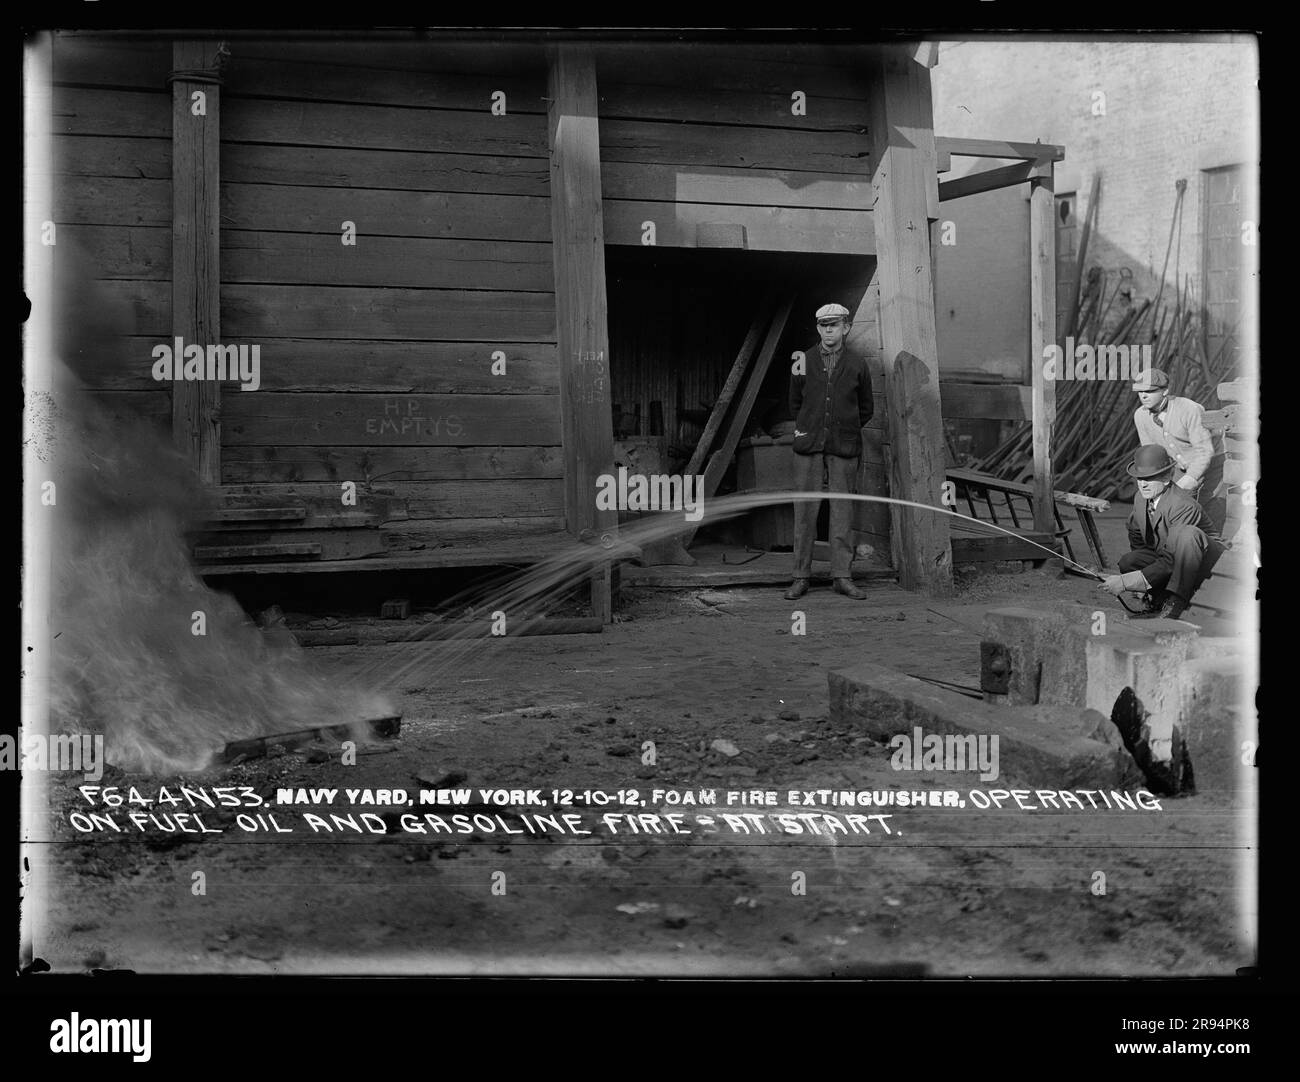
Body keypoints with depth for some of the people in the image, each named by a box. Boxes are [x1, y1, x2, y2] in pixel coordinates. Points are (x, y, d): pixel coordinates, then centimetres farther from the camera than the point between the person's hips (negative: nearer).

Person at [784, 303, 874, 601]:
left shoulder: (857, 363, 4)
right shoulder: (804, 361, 5)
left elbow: (866, 409, 14)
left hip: (844, 446, 0)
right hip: (808, 444, 0)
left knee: (842, 510, 1)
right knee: (805, 510, -1)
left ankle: (842, 576, 6)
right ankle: (801, 577, 3)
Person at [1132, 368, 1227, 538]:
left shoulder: (1190, 410, -29)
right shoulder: (1140, 416, -10)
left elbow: (1205, 451, -27)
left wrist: (1187, 481, -34)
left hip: (1212, 465, -6)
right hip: (1185, 469, 6)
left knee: (1209, 526, -10)